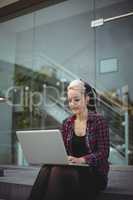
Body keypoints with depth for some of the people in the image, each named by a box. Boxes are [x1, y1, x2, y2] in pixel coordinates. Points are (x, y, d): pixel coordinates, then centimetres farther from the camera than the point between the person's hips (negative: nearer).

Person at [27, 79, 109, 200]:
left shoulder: (99, 121, -4)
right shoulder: (67, 124, 11)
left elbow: (103, 153, -10)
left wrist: (81, 160, -25)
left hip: (94, 173, -4)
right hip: (73, 169, 4)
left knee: (58, 171, -33)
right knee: (46, 169, -30)